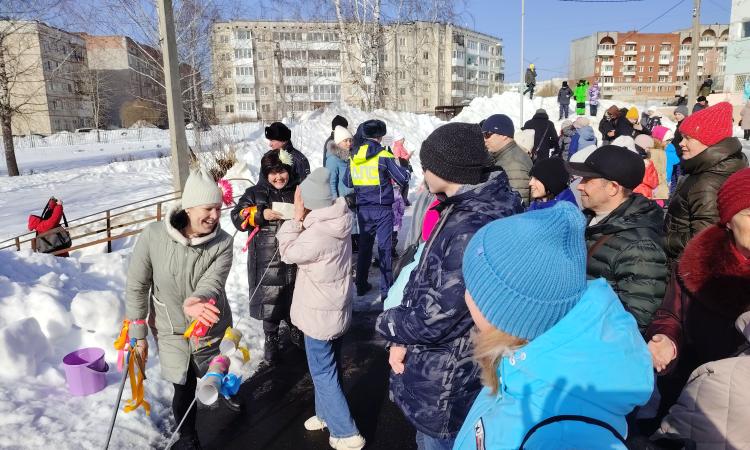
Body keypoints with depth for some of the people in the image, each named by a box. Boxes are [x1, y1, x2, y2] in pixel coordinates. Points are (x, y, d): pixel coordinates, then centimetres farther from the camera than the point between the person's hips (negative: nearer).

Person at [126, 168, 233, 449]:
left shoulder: (223, 242, -18)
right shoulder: (153, 236, -19)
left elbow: (212, 282, -30)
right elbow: (137, 286, -9)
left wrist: (195, 301, -54)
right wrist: (138, 333, -4)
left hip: (212, 330, 1)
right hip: (171, 332, 0)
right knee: (184, 391, 10)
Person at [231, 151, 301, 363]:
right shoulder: (255, 193, -1)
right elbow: (238, 217, -7)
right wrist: (261, 214, -22)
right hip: (267, 262, -1)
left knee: (295, 296, 17)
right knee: (269, 299, 8)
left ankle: (295, 328, 43)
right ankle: (271, 339, 27)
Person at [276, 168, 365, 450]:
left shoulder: (316, 236, -32)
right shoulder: (338, 223, -4)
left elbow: (288, 253, -13)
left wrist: (297, 217, -14)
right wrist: (303, 219, -4)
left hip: (319, 315, -9)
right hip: (336, 310, 9)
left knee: (323, 374, 7)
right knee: (329, 368, 24)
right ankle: (326, 414, 43)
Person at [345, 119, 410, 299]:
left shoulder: (354, 157, 4)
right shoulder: (384, 156, -11)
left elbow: (348, 182, 15)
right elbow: (403, 179, -10)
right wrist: (407, 170, 10)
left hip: (363, 209, 5)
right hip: (382, 209, -5)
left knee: (364, 245, 17)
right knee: (384, 248, 1)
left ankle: (361, 285, 24)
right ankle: (386, 290, 4)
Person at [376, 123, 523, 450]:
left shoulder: (471, 230, -33)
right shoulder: (468, 207, 0)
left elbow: (433, 320, -29)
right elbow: (425, 279, 5)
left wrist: (388, 324, -9)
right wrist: (402, 338, -3)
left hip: (444, 389, -9)